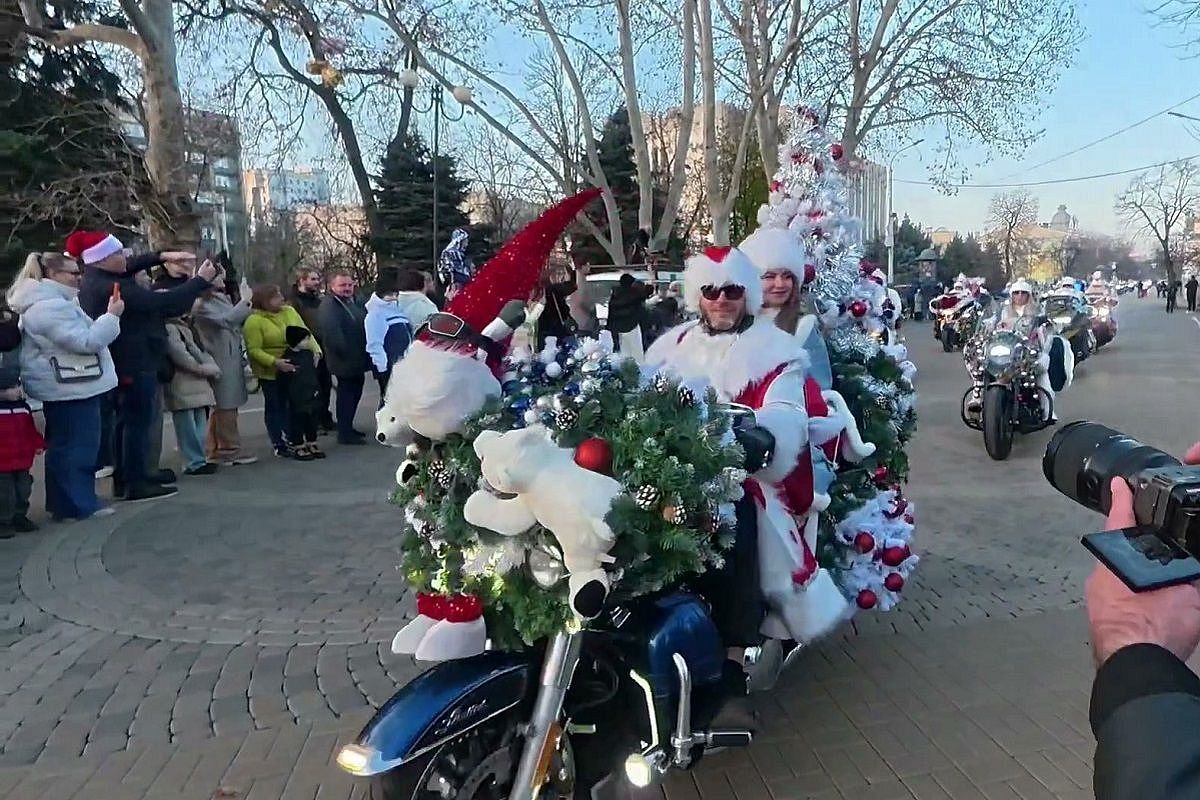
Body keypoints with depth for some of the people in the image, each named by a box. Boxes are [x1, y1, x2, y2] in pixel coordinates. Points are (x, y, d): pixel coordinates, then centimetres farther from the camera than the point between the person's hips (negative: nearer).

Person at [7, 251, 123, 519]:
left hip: (65, 386, 12)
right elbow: (86, 341, -24)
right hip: (71, 388, -12)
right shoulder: (51, 306, -20)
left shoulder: (44, 301, 17)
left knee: (63, 446, 16)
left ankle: (64, 502, 24)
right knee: (78, 446, -6)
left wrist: (107, 318, 21)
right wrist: (112, 316, -18)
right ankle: (78, 504, -2)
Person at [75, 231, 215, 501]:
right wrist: (201, 280, -18)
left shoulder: (95, 280, 6)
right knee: (138, 421, -3)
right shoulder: (113, 288, -25)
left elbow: (130, 265, 22)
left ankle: (126, 477, 26)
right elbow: (164, 302, -27)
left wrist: (162, 256, 8)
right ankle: (134, 484, 2)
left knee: (127, 419, 18)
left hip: (121, 362, 11)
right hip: (134, 363, -11)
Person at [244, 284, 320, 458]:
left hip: (294, 368, 5)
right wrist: (275, 362, -30)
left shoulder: (289, 311, 2)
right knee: (274, 407, 5)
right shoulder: (254, 321, -14)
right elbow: (254, 350, -18)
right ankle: (279, 445, 13)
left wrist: (314, 347, -12)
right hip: (270, 372, -5)